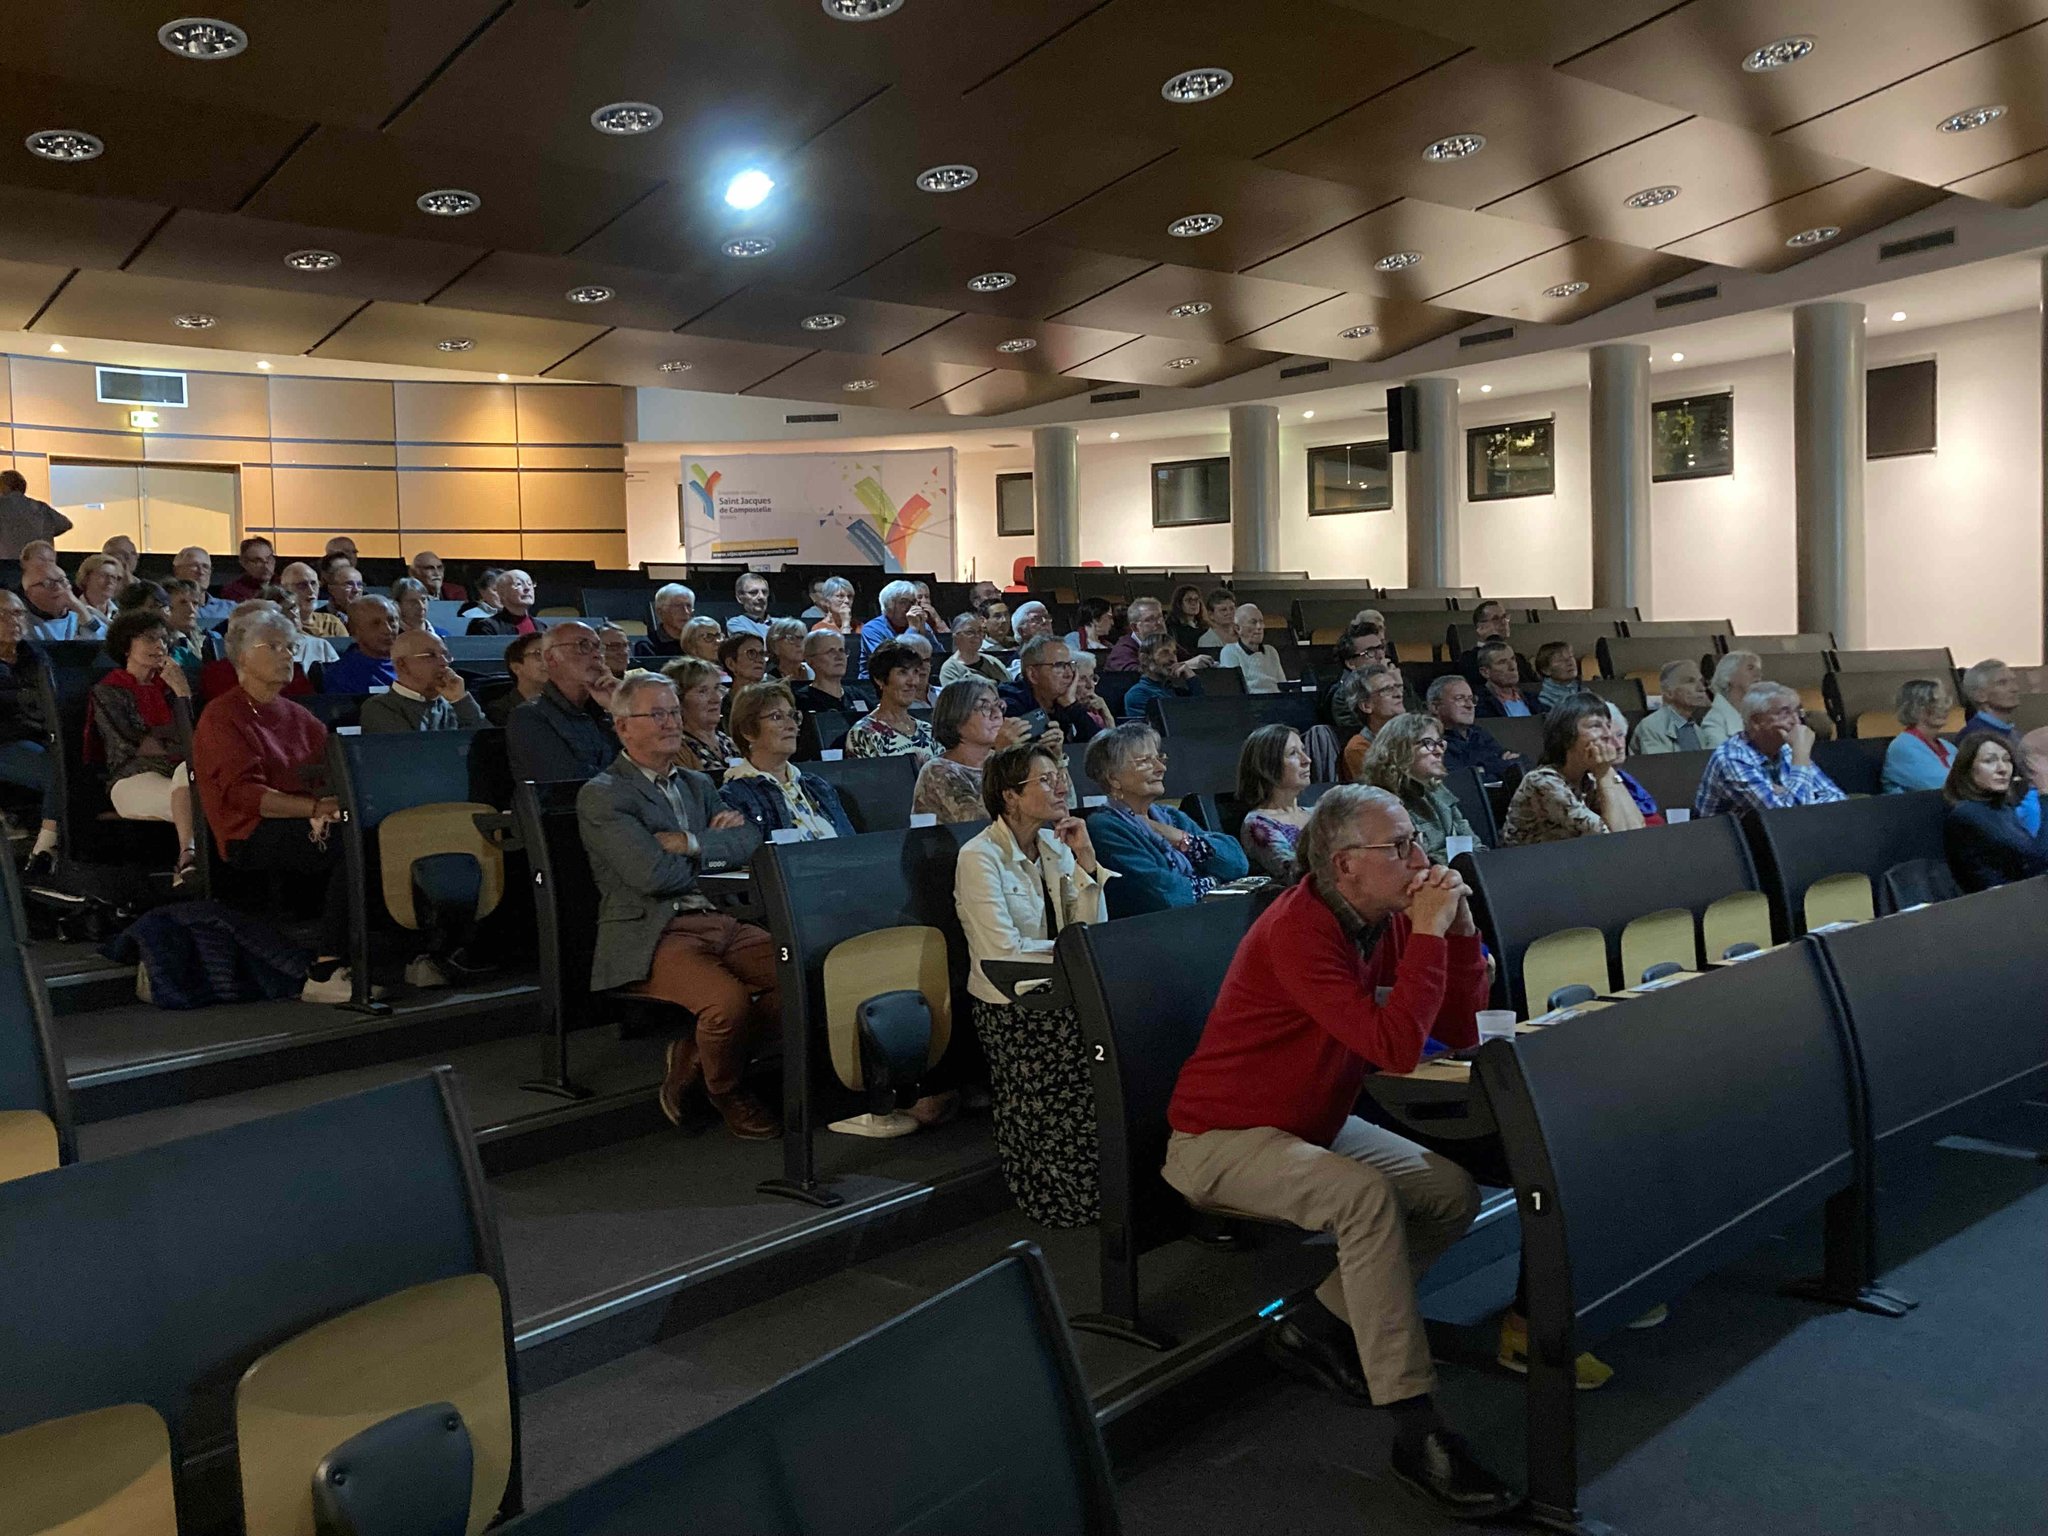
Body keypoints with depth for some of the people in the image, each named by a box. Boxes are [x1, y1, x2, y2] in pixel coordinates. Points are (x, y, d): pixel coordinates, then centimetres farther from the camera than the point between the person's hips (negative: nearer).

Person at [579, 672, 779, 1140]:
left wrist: (692, 845, -8)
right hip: (654, 937, -7)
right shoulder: (601, 796, 0)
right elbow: (653, 874, -13)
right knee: (729, 1000, -32)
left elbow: (750, 842, 7)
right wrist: (715, 850, 3)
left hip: (721, 923, 7)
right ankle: (724, 1093, 1)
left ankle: (694, 1059, 1)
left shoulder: (698, 785, 23)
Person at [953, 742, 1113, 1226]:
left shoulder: (1055, 846, 12)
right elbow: (1005, 952, -18)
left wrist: (1085, 861, -3)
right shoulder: (979, 858, -9)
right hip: (1008, 1007, -6)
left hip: (1060, 995, 6)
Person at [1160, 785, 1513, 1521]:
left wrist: (1458, 926, -12)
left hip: (1313, 1123, 9)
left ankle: (1317, 1326, 6)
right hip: (1219, 1137, -9)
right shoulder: (1298, 932, -28)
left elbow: (1460, 1031, -1)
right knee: (1366, 1198, -32)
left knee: (1455, 1192, -3)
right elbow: (1396, 1048, -35)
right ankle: (1415, 1428, -25)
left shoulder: (1387, 918, -3)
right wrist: (1427, 933, -29)